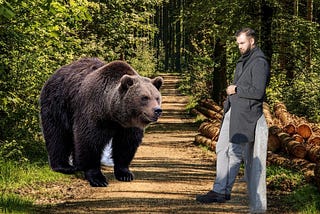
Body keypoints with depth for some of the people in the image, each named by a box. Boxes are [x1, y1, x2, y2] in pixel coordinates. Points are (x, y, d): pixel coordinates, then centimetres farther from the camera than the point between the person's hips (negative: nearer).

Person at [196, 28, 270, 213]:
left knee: (235, 152, -9)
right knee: (222, 149, 8)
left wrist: (236, 90, -9)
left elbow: (258, 91, -19)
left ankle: (223, 191, -7)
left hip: (247, 114, -10)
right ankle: (219, 190, 12)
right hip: (233, 111, 10)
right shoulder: (243, 60, 18)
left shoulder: (259, 62, -12)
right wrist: (230, 98, 12)